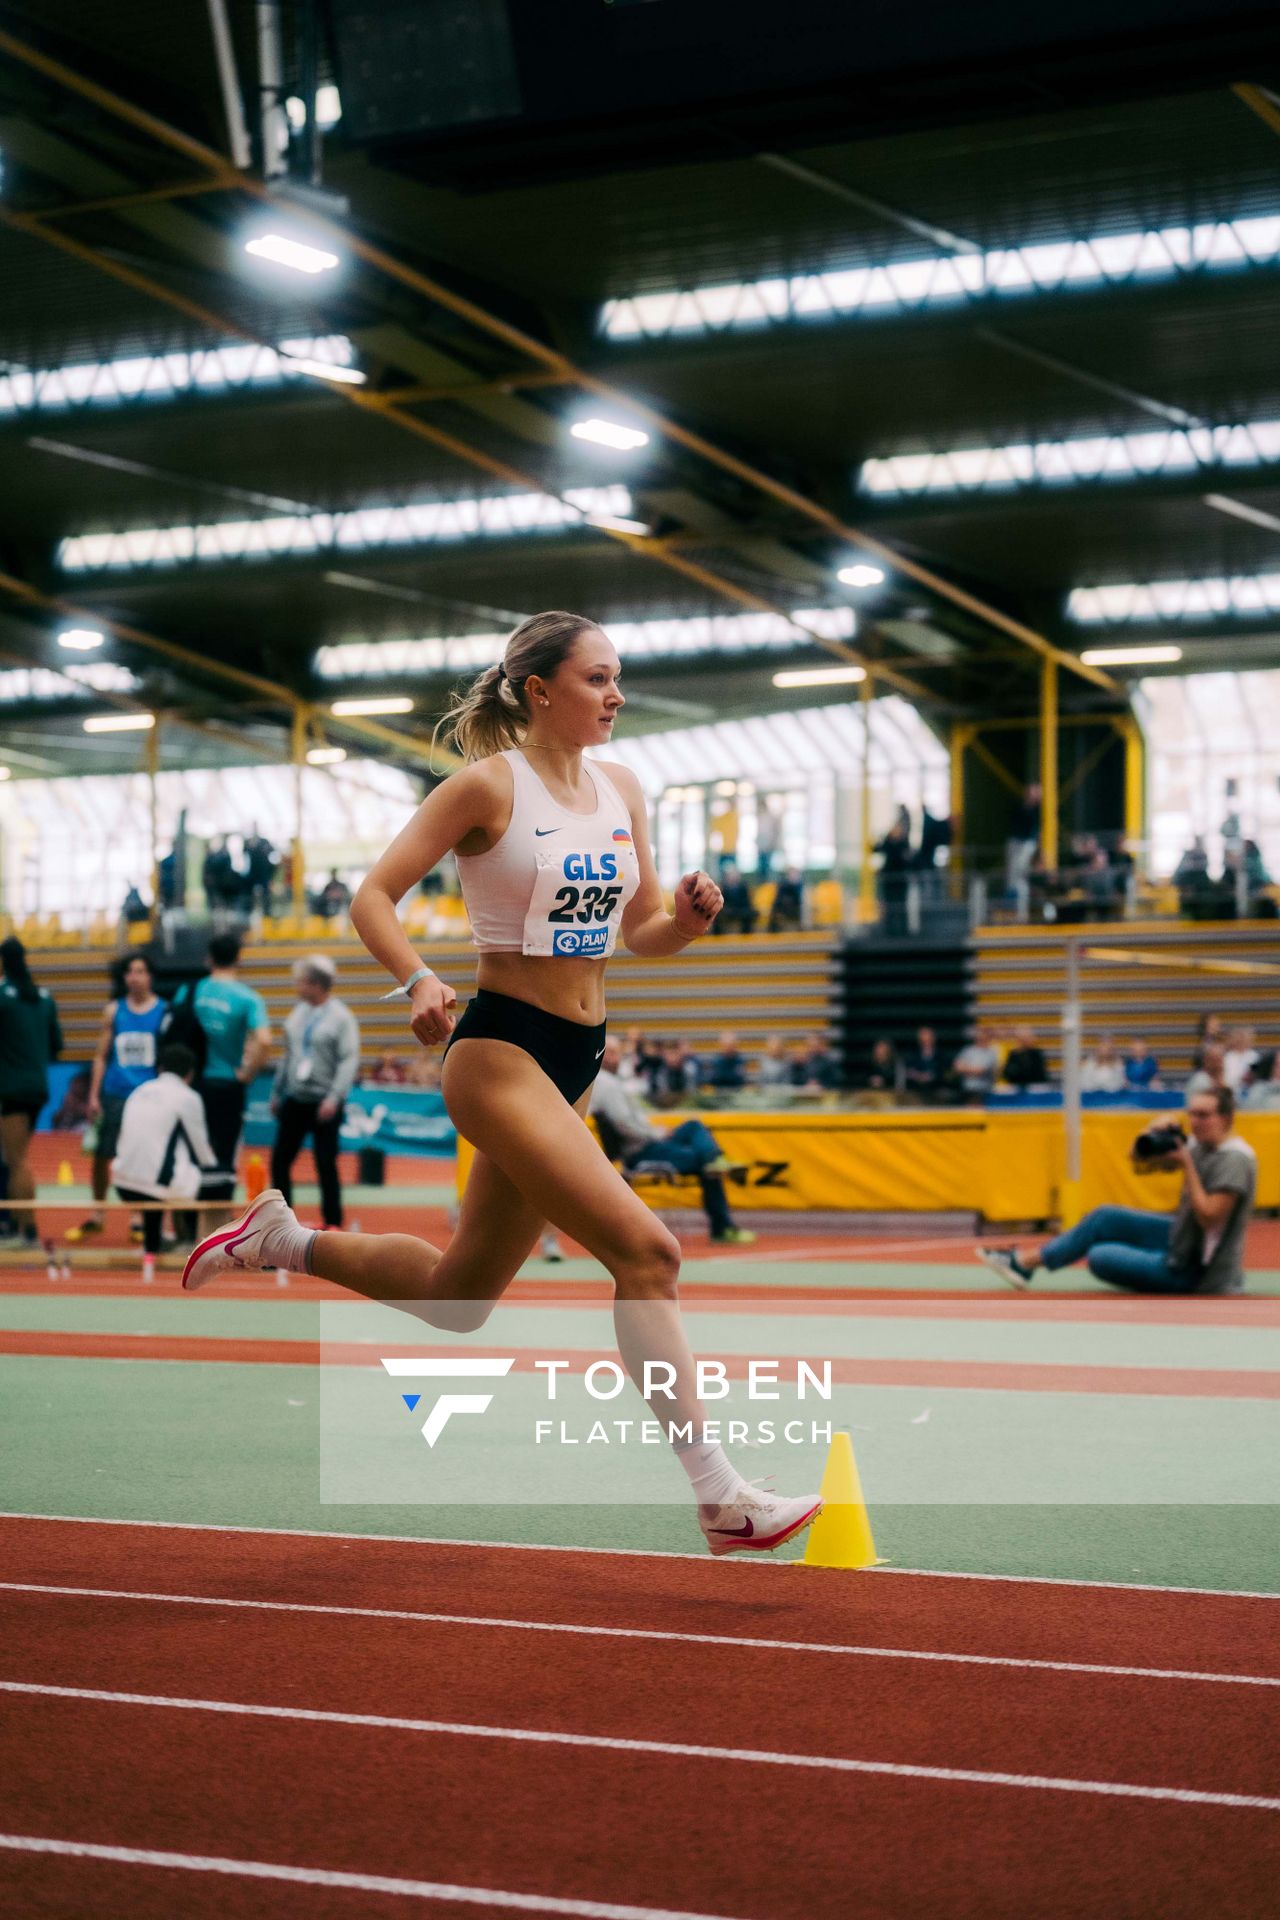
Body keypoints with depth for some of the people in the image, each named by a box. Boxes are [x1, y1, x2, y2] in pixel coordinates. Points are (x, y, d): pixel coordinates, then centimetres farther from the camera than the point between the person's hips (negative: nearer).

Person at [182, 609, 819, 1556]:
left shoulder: (621, 787, 10)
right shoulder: (488, 785, -9)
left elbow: (641, 931, 16)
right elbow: (374, 894, -8)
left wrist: (689, 918, -7)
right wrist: (419, 981, -26)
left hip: (576, 1059, 8)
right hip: (501, 1053, -8)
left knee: (461, 1295, 17)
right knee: (645, 1248, -18)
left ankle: (281, 1238, 37)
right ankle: (719, 1494, -14)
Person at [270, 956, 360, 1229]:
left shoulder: (341, 1017, -10)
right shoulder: (299, 1012, 8)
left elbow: (350, 1061, -16)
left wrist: (334, 1097, -24)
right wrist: (276, 1092, 17)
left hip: (324, 1104, -6)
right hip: (295, 1101, 6)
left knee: (326, 1166, 0)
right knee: (280, 1161, 5)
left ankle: (333, 1225, 9)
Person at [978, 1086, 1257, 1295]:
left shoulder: (1234, 1158, -25)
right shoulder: (1200, 1146, 1)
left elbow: (1208, 1217, -31)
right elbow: (1140, 1165, 11)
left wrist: (1187, 1166, -27)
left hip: (1197, 1271, -9)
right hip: (1181, 1235, 9)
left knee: (1099, 1257, -5)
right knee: (1104, 1218, 12)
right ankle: (1024, 1262, 19)